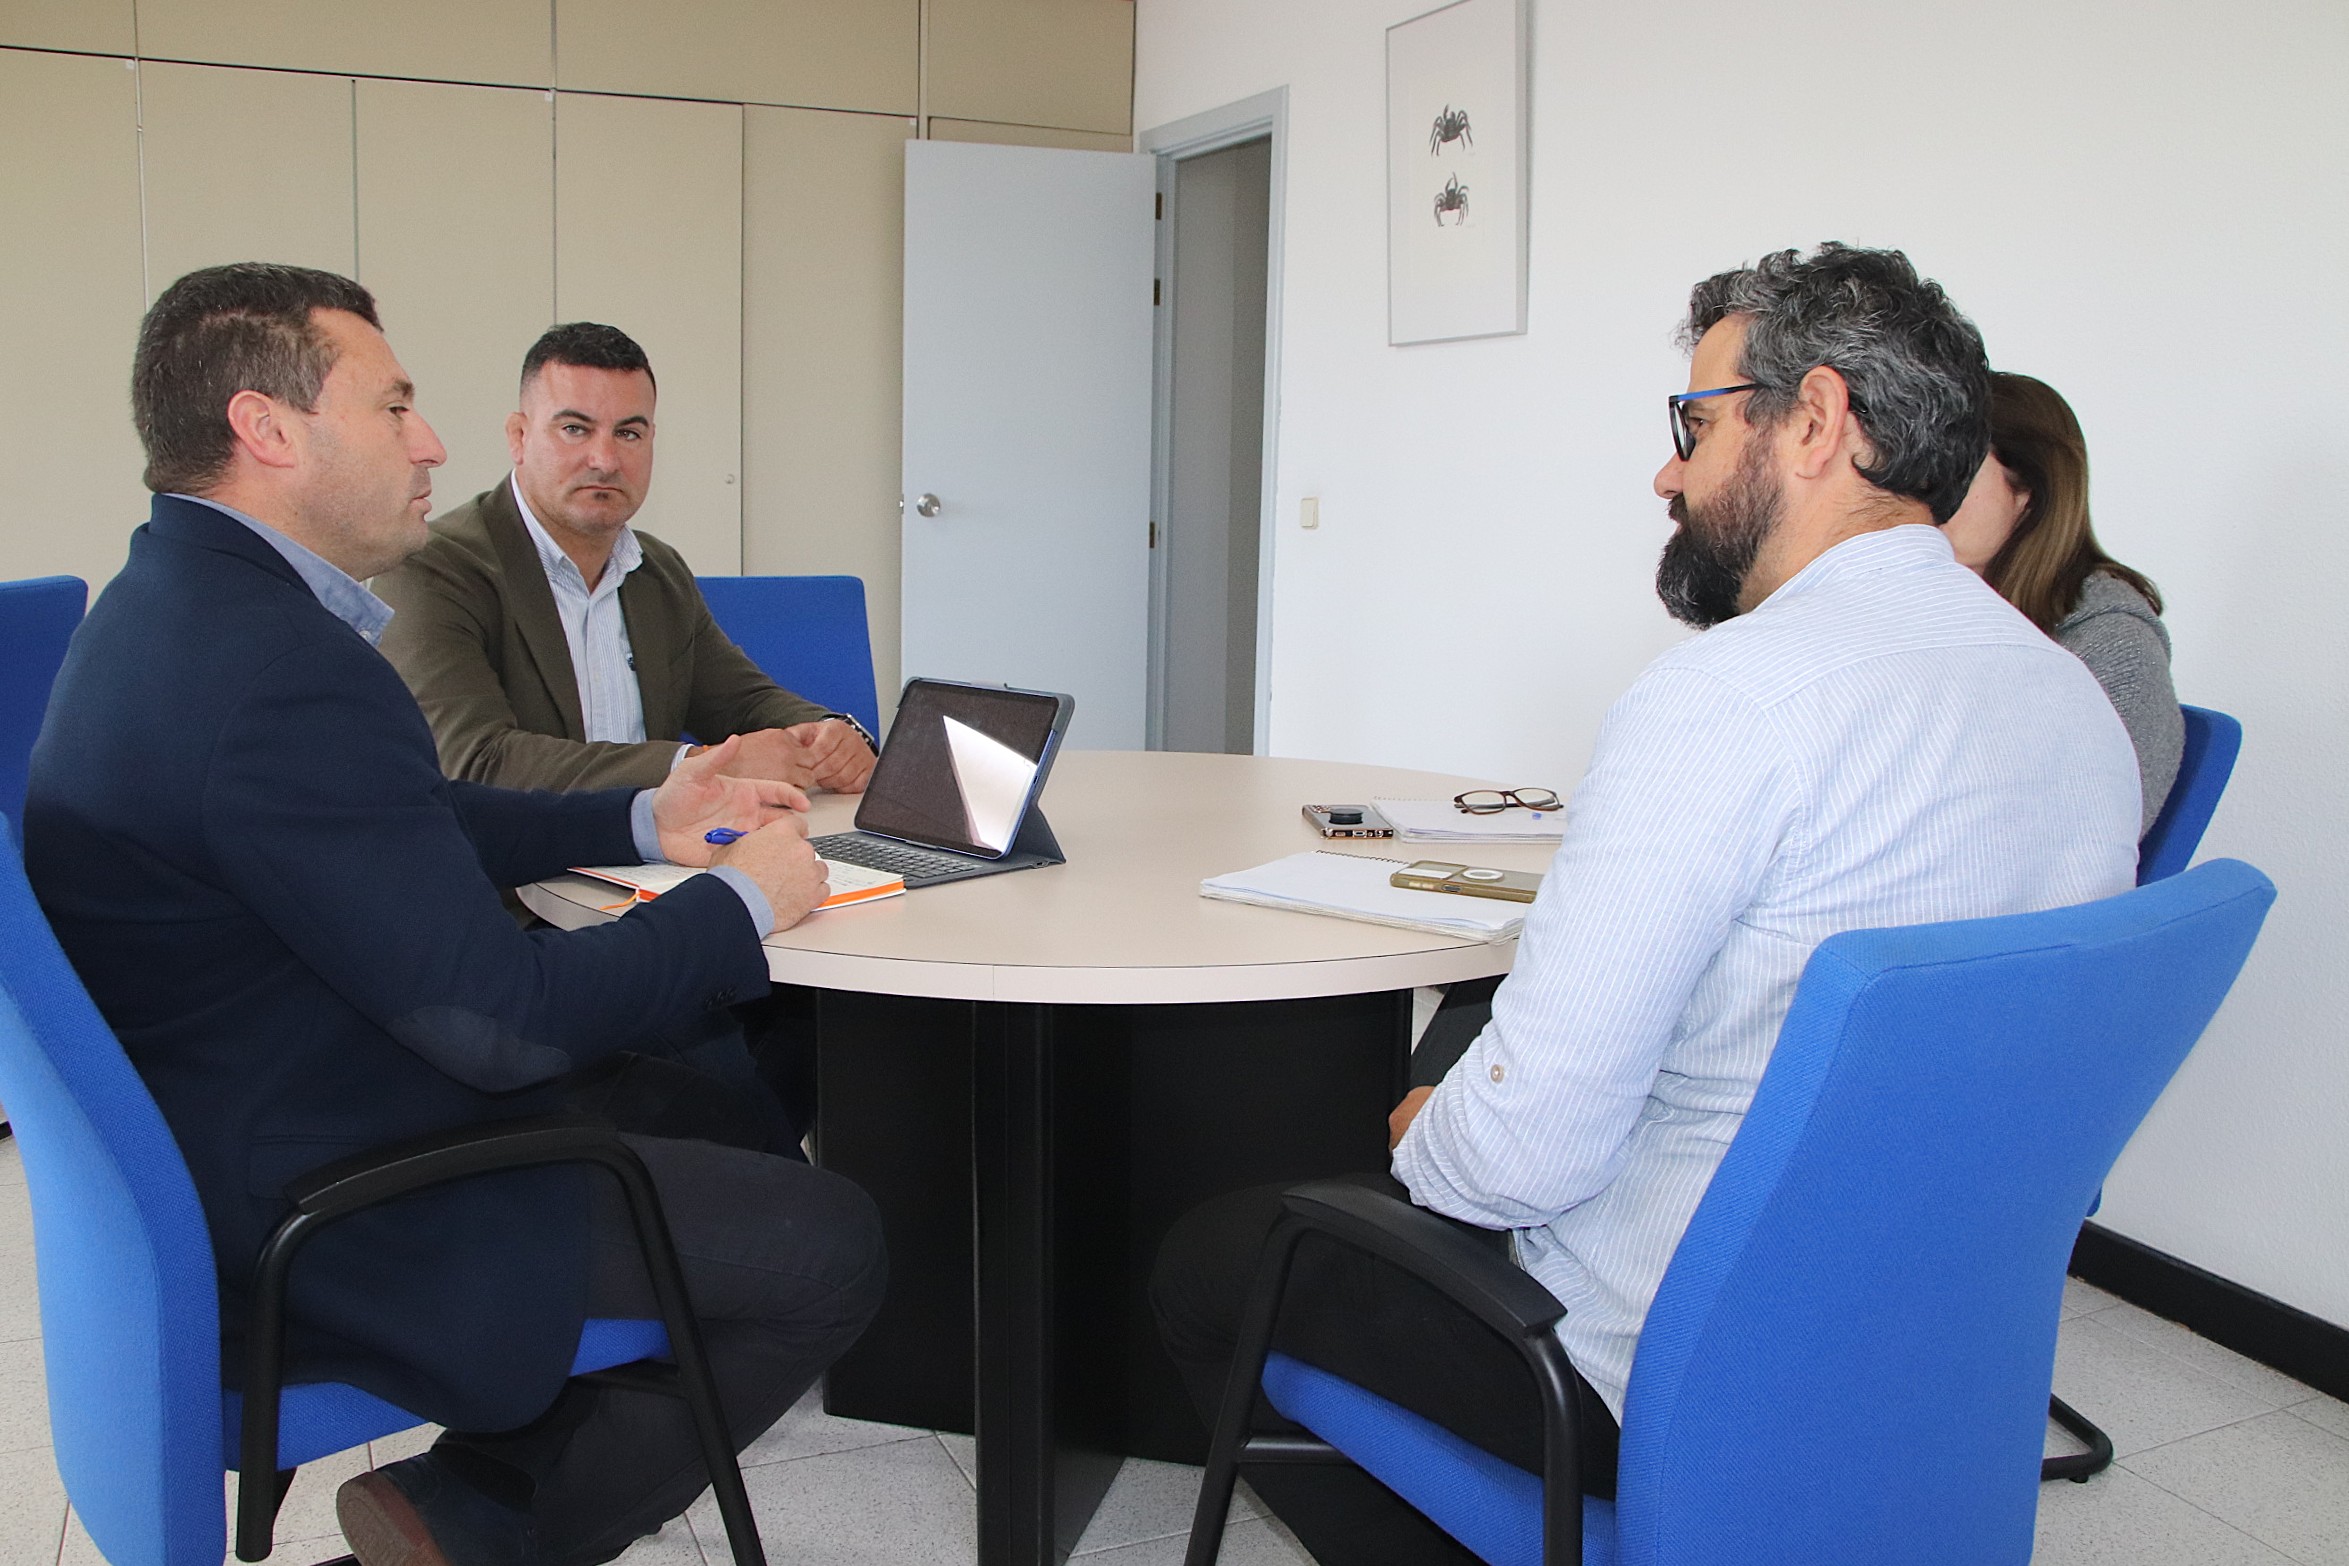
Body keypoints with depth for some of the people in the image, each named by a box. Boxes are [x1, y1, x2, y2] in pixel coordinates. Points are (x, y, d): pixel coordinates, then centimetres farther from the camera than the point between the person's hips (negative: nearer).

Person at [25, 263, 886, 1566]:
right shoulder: (278, 664, -29)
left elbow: (412, 827, 16)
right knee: (829, 1250, -8)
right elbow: (502, 1017, -28)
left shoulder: (174, 602, 6)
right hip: (321, 1229, -11)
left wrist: (641, 821, 9)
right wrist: (744, 900, -14)